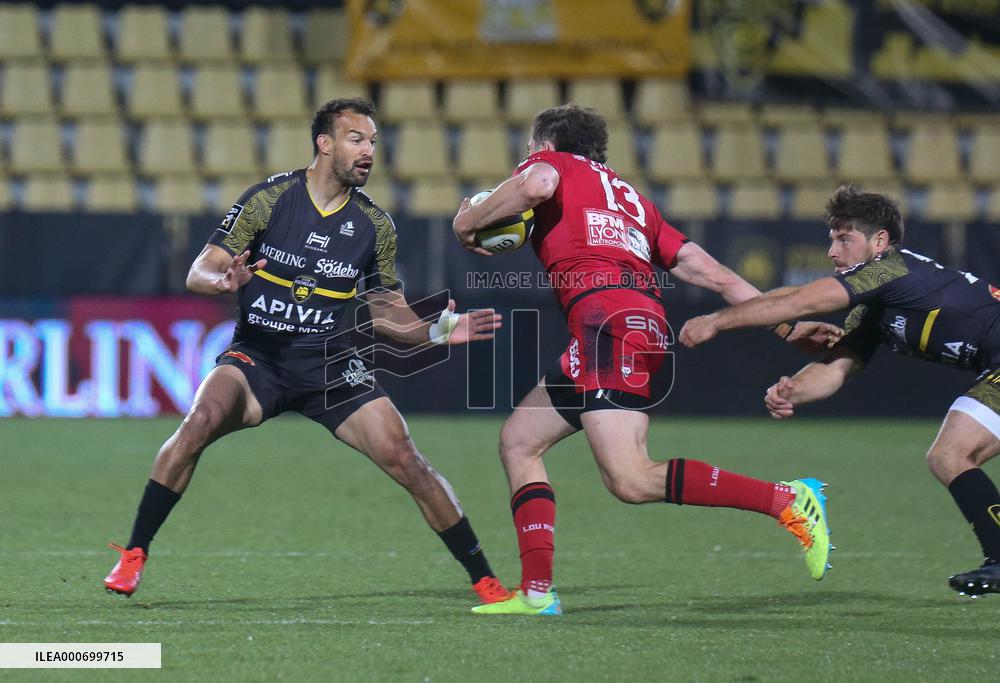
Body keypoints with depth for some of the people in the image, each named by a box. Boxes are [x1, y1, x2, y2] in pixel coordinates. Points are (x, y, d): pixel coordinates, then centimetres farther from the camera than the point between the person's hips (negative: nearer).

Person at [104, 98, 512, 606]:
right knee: (201, 421, -30)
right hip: (256, 356, -2)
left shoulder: (374, 224, 2)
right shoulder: (269, 199, -6)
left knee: (404, 459, -12)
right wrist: (224, 281, -32)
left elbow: (387, 312, 11)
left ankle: (485, 581, 2)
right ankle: (133, 557, -17)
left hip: (331, 365, 2)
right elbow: (198, 273, -8)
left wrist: (436, 331, -9)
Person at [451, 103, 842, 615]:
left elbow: (537, 184, -13)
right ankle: (536, 591, 9)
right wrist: (785, 323, 19)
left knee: (631, 481, -19)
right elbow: (708, 271, 23)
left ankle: (787, 500, -24)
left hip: (605, 316, -9)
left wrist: (467, 221, 3)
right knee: (518, 440, 17)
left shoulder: (554, 163, 15)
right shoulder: (630, 197, 32)